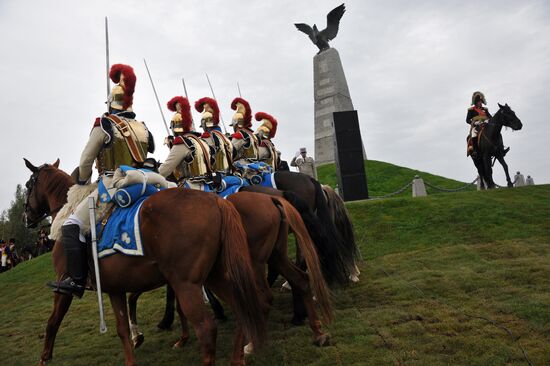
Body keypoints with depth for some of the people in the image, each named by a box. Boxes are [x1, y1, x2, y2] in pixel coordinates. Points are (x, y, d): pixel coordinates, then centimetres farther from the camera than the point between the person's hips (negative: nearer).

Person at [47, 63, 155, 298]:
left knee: (72, 226, 0)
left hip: (112, 186, -6)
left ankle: (76, 281, -5)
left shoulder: (104, 125, -3)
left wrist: (83, 182, 20)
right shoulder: (143, 128, 13)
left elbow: (86, 160, 2)